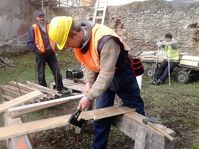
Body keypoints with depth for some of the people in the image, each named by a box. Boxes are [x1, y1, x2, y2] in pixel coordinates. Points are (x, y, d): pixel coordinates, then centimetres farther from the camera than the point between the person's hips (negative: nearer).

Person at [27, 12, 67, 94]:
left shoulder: (49, 26, 13)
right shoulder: (33, 28, -1)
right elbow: (30, 42, -5)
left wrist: (54, 48, 7)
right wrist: (37, 50, -13)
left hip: (51, 53, 4)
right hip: (40, 54, -3)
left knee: (57, 71, 3)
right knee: (41, 74, 5)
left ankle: (60, 88, 13)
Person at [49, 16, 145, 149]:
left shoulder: (105, 40, -38)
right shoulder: (79, 40, -12)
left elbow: (107, 74, -37)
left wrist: (89, 97, -33)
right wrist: (89, 82, -13)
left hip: (122, 76, -6)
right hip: (102, 78, 6)